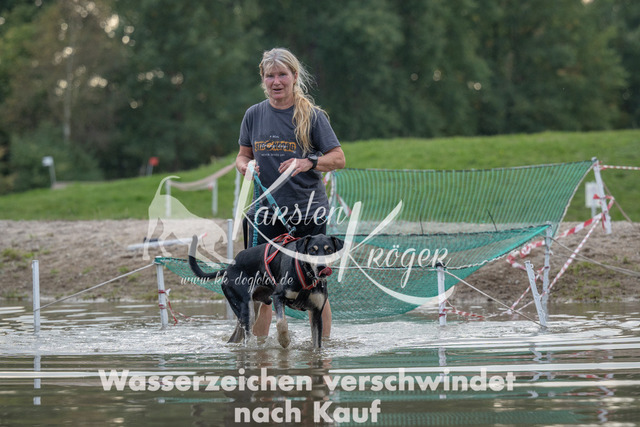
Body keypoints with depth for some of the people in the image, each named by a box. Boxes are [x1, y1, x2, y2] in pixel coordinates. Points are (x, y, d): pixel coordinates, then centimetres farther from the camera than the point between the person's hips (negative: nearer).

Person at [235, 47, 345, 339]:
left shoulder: (312, 115, -2)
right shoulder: (254, 114, 7)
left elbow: (338, 158, -3)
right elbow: (244, 155, 17)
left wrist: (308, 163, -21)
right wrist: (245, 166, -7)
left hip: (308, 212, -3)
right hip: (267, 213, 3)